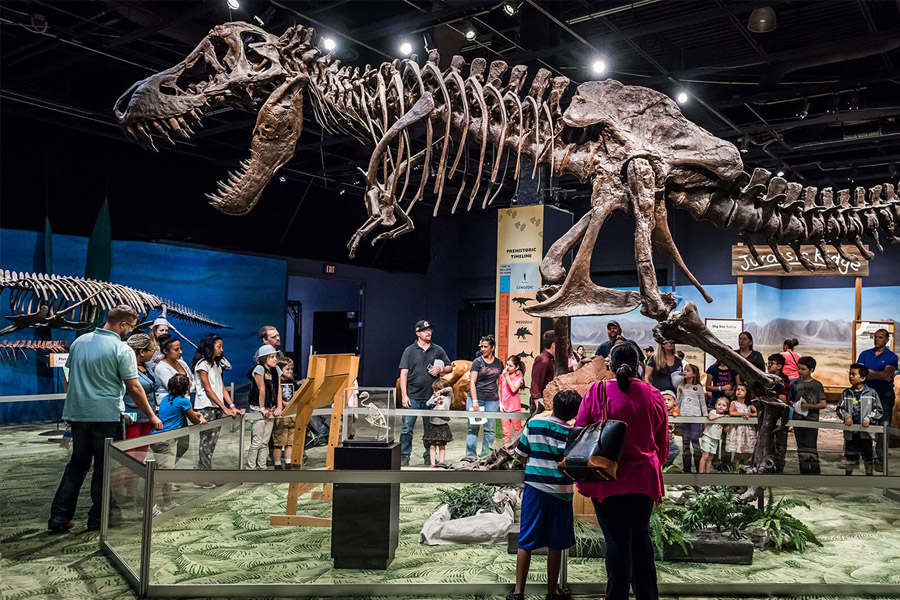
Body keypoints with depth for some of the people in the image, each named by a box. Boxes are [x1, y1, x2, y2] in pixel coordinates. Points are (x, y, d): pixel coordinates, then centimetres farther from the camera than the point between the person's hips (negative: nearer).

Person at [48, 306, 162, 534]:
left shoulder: (79, 342, 8)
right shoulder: (122, 350, -13)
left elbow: (71, 377, 16)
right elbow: (134, 389, -13)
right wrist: (152, 416, -4)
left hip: (78, 414, 6)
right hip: (107, 416, -6)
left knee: (77, 464, 16)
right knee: (105, 468, 6)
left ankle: (59, 518, 16)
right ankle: (98, 518, 15)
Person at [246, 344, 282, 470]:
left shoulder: (276, 369, 11)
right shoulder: (259, 368, -10)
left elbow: (278, 389, 9)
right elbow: (262, 389, -12)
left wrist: (279, 407, 1)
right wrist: (262, 409, -13)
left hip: (271, 410, 7)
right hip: (259, 410, -7)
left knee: (265, 442, 9)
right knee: (257, 442, -6)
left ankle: (262, 467, 14)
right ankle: (251, 468, 1)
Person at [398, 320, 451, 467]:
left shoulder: (438, 350, 9)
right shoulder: (409, 351, 3)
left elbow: (449, 367, 16)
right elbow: (403, 374, -1)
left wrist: (440, 369, -7)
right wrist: (404, 395, -8)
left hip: (431, 397, 2)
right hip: (413, 397, -2)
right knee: (407, 428, -3)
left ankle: (429, 456, 20)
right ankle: (404, 456, 7)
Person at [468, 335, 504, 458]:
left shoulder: (499, 363, 10)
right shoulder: (477, 362, 1)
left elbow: (500, 383, 16)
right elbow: (472, 382, -4)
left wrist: (500, 400, 9)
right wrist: (474, 401, -13)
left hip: (492, 400, 3)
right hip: (476, 398, -2)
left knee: (490, 429, 3)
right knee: (473, 428, -1)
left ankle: (486, 454, 13)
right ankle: (470, 456, 6)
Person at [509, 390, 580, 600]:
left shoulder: (534, 423, -3)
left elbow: (521, 454, 3)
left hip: (535, 487, 1)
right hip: (560, 491, -1)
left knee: (526, 542, 6)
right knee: (555, 545, 11)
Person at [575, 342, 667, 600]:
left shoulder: (597, 391, -9)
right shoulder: (654, 395, 1)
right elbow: (663, 444, 10)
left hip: (609, 480, -3)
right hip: (645, 479, 4)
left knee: (617, 539, 4)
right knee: (641, 537, 18)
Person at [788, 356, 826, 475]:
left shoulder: (817, 385, -1)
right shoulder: (795, 383, 9)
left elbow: (823, 404, -2)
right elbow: (790, 399, 17)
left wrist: (809, 406, -15)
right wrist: (793, 404, -4)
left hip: (812, 420, -4)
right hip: (798, 419, 4)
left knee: (811, 447, -10)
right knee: (801, 447, 10)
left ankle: (815, 472, -4)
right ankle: (804, 473, 18)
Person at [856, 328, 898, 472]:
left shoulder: (892, 357, 1)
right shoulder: (865, 354, 10)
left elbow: (887, 376, -13)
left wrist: (869, 371, -9)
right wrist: (879, 375, -14)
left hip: (885, 395, -2)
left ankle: (880, 460, 5)